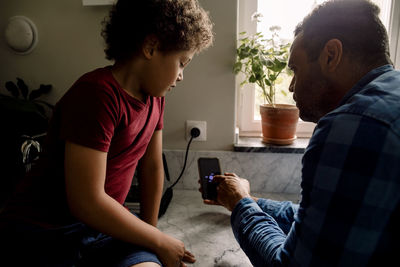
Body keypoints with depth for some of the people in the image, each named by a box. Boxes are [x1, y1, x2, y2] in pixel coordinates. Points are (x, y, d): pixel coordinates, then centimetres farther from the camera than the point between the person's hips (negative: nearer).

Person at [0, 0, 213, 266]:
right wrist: (160, 242, -12)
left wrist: (150, 231, 10)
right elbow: (87, 203, -24)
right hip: (43, 232, -5)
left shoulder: (154, 95, 3)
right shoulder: (97, 93, -22)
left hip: (102, 224, 6)